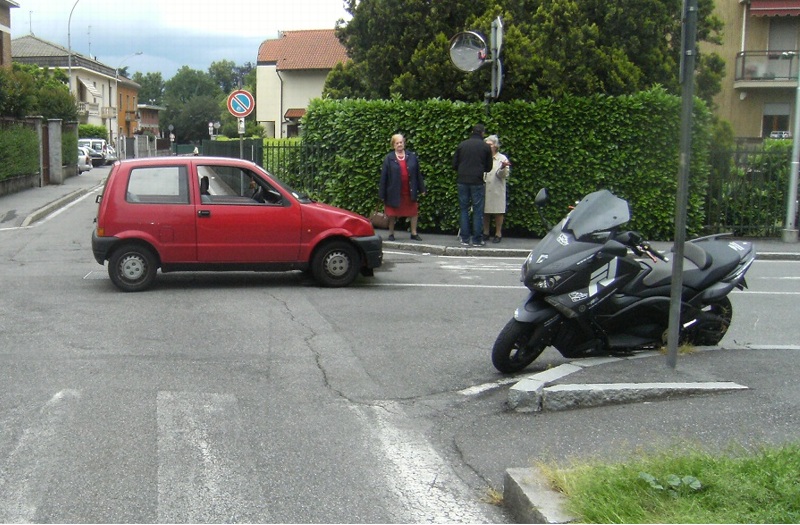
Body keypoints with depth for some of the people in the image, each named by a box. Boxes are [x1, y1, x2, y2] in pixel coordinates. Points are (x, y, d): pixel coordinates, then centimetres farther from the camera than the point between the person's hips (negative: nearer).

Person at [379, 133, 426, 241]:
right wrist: (382, 194, -7)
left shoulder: (412, 156, 2)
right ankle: (391, 233, 22)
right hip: (394, 191, -2)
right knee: (392, 213, 9)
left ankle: (414, 233, 17)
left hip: (410, 191, 2)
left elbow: (418, 173, 5)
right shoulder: (388, 158, -5)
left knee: (413, 212, 6)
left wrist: (421, 189, 5)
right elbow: (383, 176, -5)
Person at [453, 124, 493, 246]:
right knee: (478, 211, 3)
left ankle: (464, 239, 7)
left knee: (464, 210, 8)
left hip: (462, 181, 2)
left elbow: (454, 165, 7)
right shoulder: (485, 147, -1)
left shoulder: (462, 145, 5)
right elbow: (488, 167, 6)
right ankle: (477, 239, 4)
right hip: (477, 182, -2)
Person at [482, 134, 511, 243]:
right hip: (484, 189, 3)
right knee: (485, 212, 6)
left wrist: (503, 168, -22)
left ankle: (498, 233, 9)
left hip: (497, 190, -3)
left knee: (498, 212, 2)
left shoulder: (502, 158, 5)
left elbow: (505, 175, -3)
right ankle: (485, 233, 16)